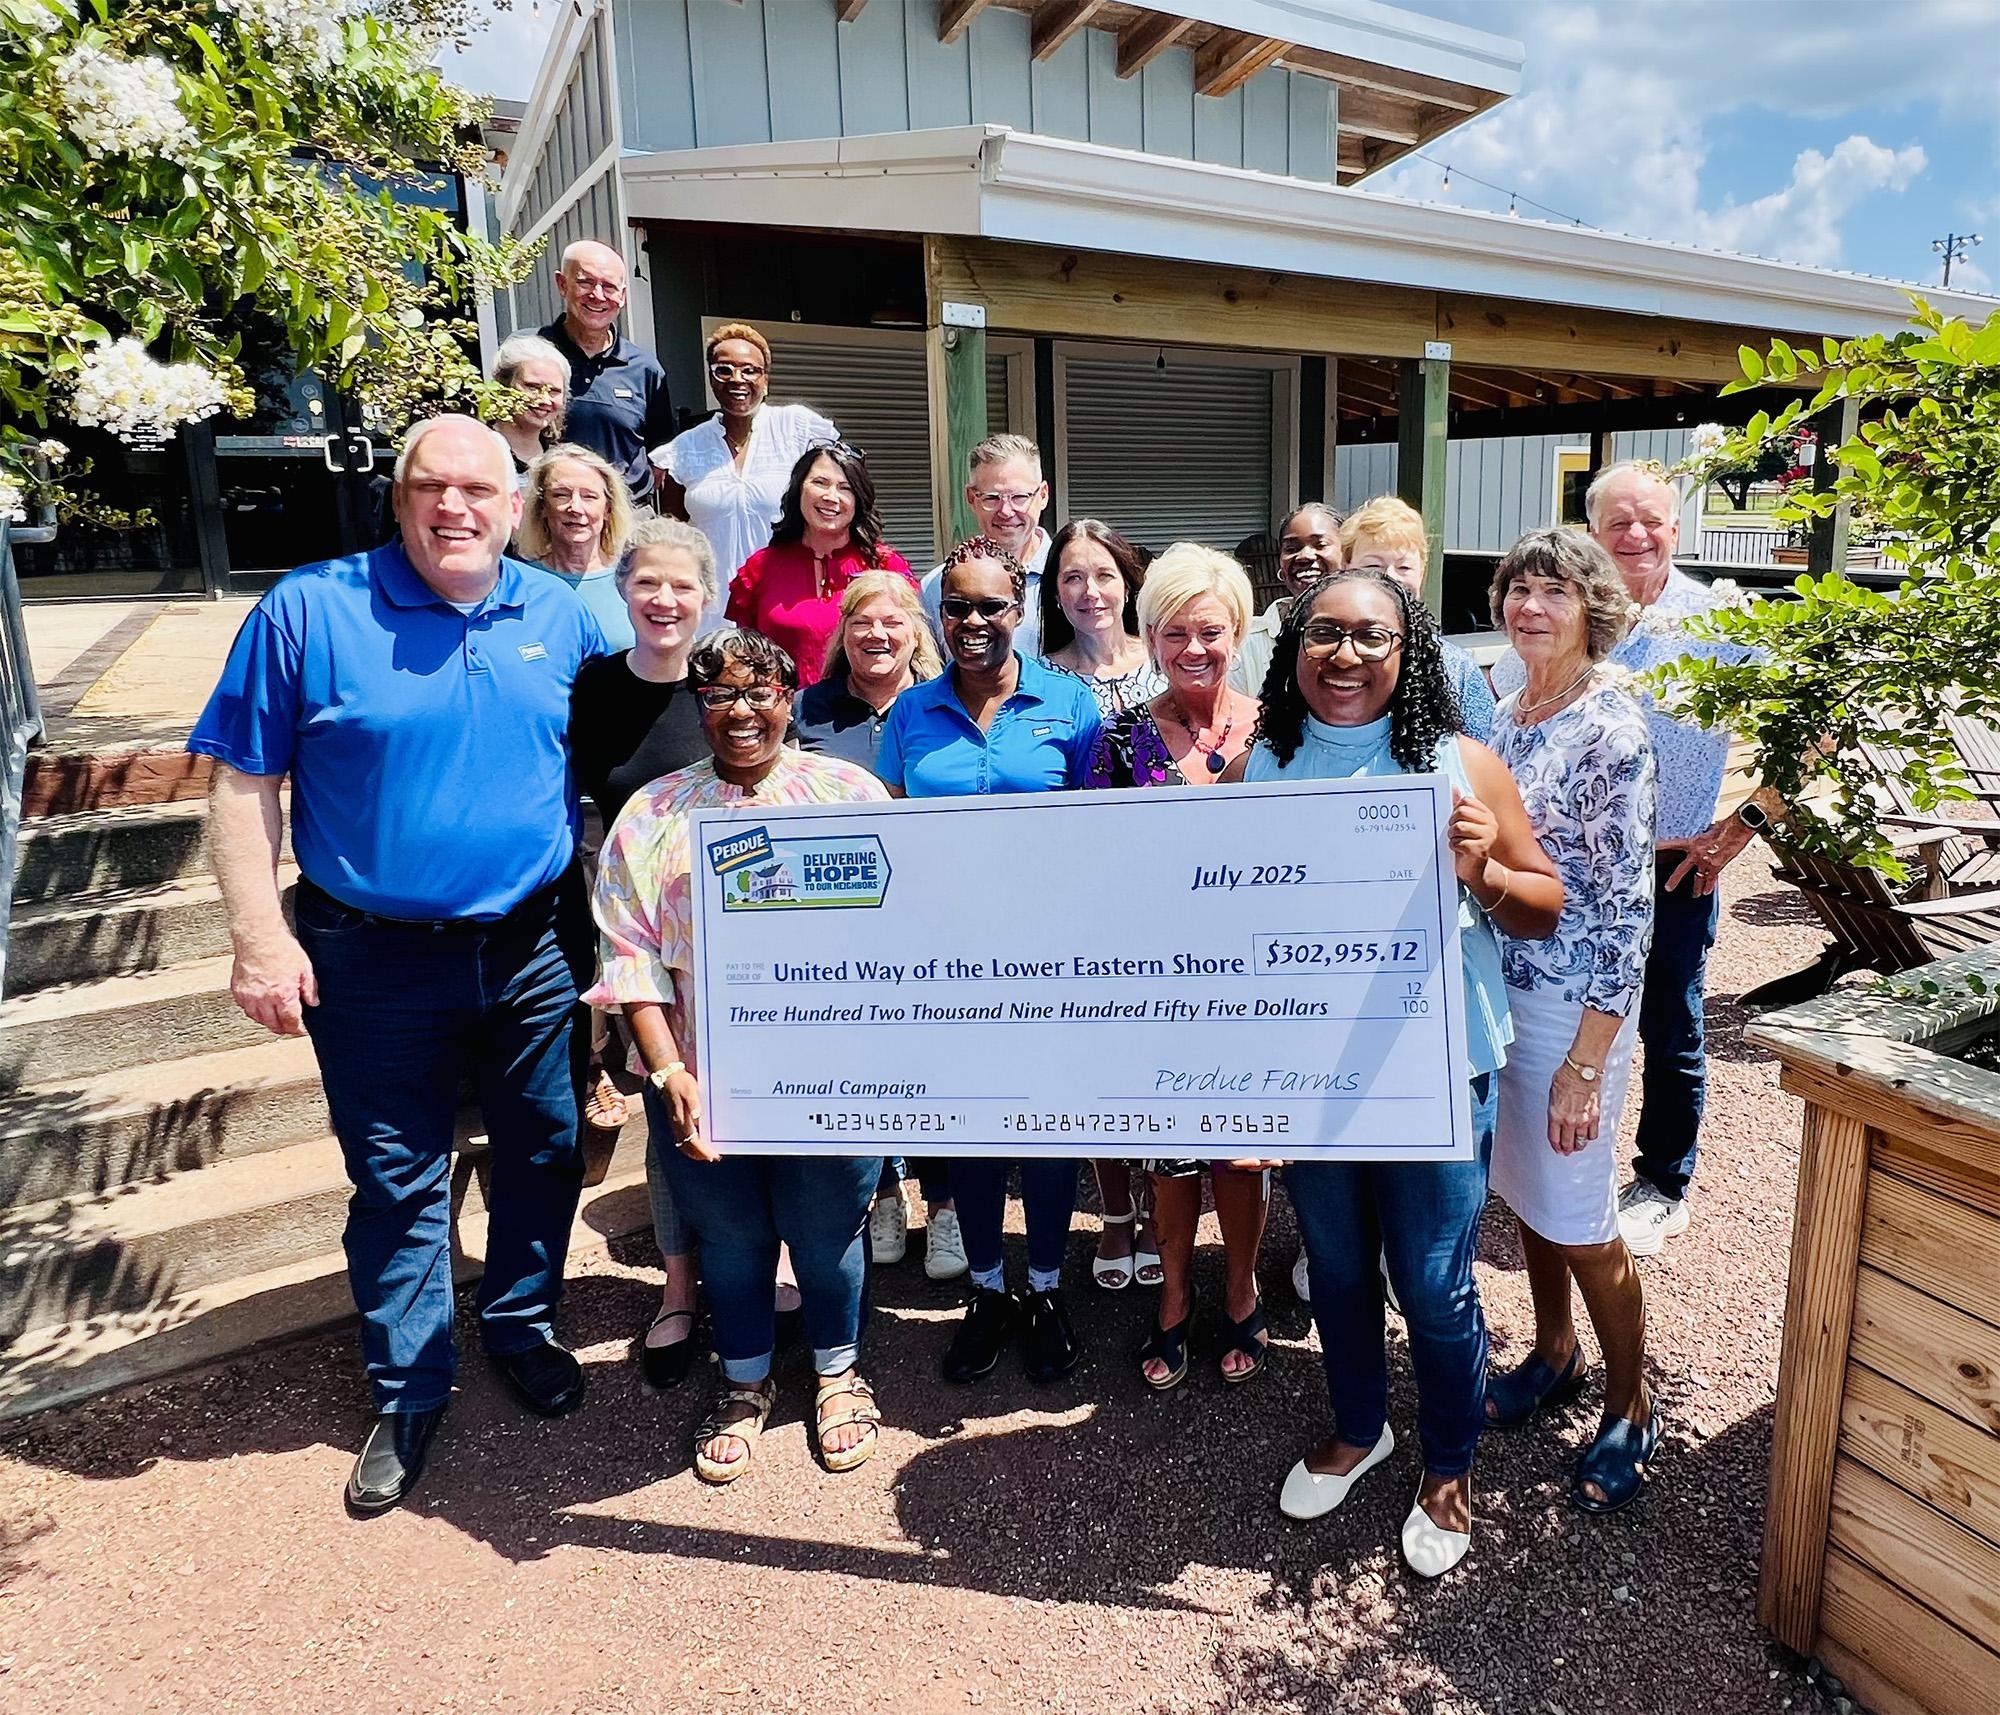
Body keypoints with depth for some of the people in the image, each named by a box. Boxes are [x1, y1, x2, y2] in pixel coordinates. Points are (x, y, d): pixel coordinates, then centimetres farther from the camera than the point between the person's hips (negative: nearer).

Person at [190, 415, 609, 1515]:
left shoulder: (561, 615, 1)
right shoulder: (309, 611, -7)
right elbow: (242, 782, -6)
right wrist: (259, 936, -11)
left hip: (534, 950, 3)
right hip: (376, 961, -2)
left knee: (544, 1152, 16)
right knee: (396, 1180, 11)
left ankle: (521, 1326, 42)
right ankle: (408, 1387, 32)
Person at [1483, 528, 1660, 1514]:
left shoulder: (1612, 732, -16)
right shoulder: (1506, 716, 5)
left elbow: (1626, 908, -18)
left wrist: (1585, 1063, -19)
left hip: (1573, 1007, -6)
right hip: (1495, 989, 7)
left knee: (1578, 1222, 5)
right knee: (1521, 1193, 19)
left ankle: (1630, 1411, 28)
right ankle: (1554, 1355, 41)